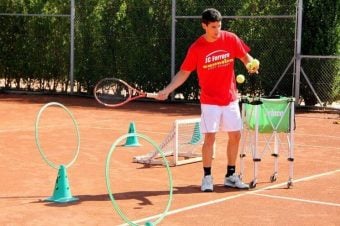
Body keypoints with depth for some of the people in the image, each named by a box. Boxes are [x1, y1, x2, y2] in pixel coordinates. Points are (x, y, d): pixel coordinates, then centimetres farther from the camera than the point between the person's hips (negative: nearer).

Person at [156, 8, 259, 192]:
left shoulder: (231, 39, -5)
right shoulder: (196, 48, -10)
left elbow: (246, 57, 6)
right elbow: (183, 73, -3)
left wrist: (251, 65, -18)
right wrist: (167, 90, -14)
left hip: (231, 99, 3)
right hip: (210, 101, -3)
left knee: (235, 136, 8)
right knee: (209, 137, -10)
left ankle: (230, 176, 22)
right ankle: (207, 177, 5)